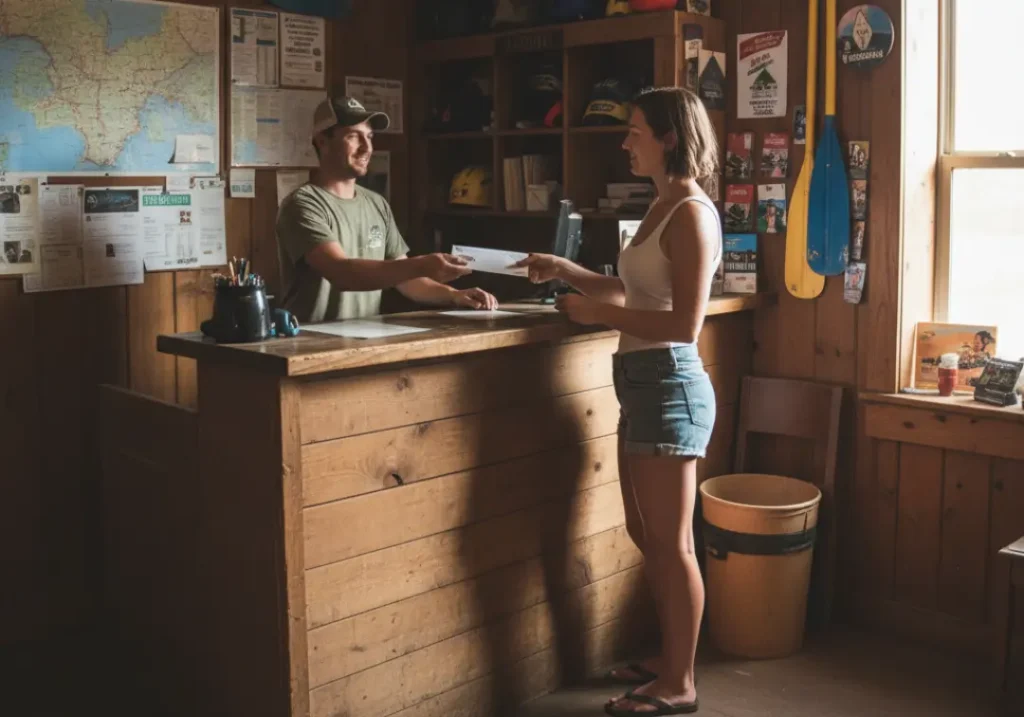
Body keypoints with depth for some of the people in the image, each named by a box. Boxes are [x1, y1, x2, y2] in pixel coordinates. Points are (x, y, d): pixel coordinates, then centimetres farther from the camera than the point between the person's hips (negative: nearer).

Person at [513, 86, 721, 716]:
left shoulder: (692, 213, -15)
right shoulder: (664, 206, 15)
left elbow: (686, 324, -21)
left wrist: (598, 314, -15)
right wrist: (565, 270, 19)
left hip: (669, 385, -10)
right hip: (643, 384, 10)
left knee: (671, 543, 1)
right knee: (646, 534, 17)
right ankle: (670, 660, 32)